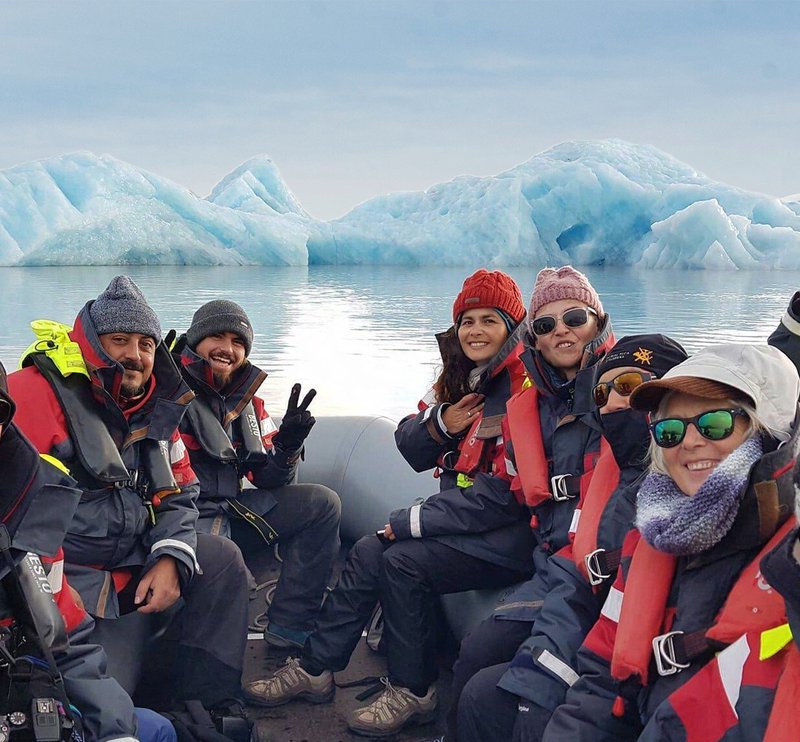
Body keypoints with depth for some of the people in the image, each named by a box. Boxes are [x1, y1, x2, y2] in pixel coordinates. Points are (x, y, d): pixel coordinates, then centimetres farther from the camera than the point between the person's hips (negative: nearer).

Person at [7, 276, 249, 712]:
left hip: (130, 558, 8)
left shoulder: (154, 406, 9)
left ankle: (205, 704, 4)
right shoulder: (38, 392, -15)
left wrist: (169, 558, -5)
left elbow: (179, 492, 15)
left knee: (222, 559, 2)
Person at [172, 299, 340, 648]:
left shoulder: (247, 400, 16)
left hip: (232, 509, 8)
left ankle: (287, 637, -3)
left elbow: (269, 480, 12)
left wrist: (287, 446, -5)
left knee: (322, 503, 2)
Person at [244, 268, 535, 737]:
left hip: (510, 533, -8)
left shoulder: (521, 387, -16)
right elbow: (411, 449, 13)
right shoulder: (465, 381, 13)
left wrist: (411, 521, -17)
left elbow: (507, 493, -22)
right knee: (369, 552, -4)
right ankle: (316, 669, 6)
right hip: (464, 518, 8)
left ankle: (413, 692, -7)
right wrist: (440, 423, -11)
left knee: (402, 561, -23)